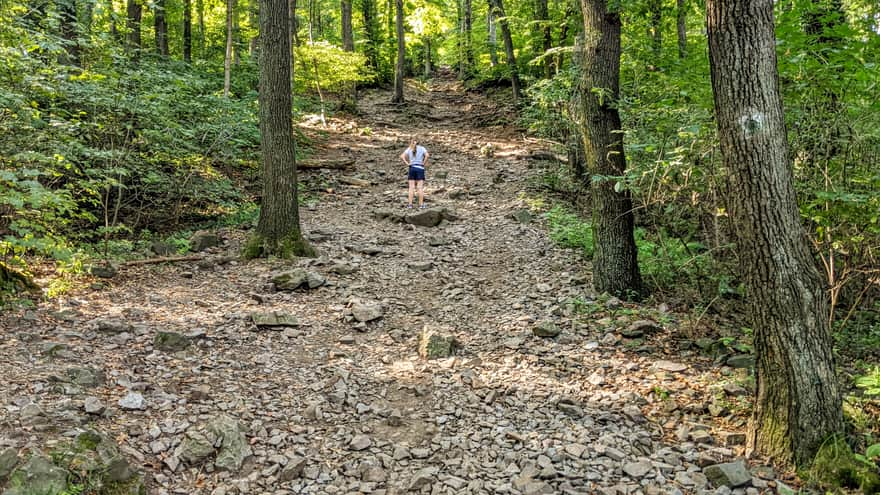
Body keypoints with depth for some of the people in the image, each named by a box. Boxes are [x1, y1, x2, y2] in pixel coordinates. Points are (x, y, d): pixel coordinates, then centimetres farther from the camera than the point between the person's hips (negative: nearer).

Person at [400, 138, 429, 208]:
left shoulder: (409, 149, 8)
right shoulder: (422, 148, 4)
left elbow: (402, 156, -5)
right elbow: (427, 155, -14)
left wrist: (407, 163, -2)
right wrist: (424, 163, -5)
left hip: (412, 168, 2)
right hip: (420, 168, -2)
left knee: (411, 187, 3)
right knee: (420, 187, -2)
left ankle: (410, 204, -1)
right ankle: (421, 204, -5)